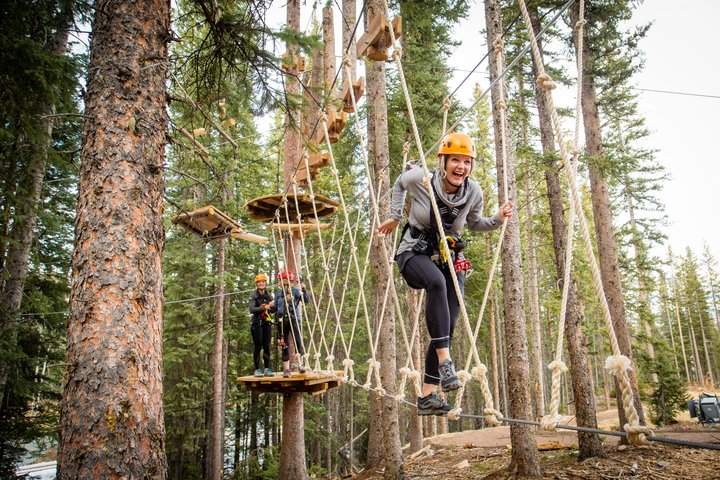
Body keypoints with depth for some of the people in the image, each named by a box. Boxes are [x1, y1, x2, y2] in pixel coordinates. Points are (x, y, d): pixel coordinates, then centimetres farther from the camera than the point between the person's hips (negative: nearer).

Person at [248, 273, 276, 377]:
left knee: (267, 346, 3)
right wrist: (265, 307, -24)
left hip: (267, 324, 4)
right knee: (258, 346, -1)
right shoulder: (254, 295, -3)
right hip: (257, 323, -4)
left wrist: (272, 305, -9)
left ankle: (267, 369, 9)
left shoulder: (269, 295, 11)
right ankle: (257, 369, 5)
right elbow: (252, 309, -17)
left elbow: (273, 310, 13)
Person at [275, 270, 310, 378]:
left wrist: (303, 288, -19)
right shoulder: (279, 293, 15)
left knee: (298, 341, -15)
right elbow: (276, 308, 23)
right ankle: (286, 369, 9)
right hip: (282, 320, 4)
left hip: (294, 319, -4)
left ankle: (300, 364, -1)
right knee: (284, 345, 4)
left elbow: (306, 300, -11)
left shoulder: (295, 291, 2)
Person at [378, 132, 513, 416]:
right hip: (415, 252, -4)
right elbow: (399, 184, 11)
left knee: (448, 327, -4)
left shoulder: (474, 192, -4)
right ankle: (445, 361, -39)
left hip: (449, 258, 4)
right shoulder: (421, 179, -12)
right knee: (437, 282, -40)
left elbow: (475, 224, 13)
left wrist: (498, 219, -5)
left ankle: (427, 396, 6)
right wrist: (394, 216, 10)